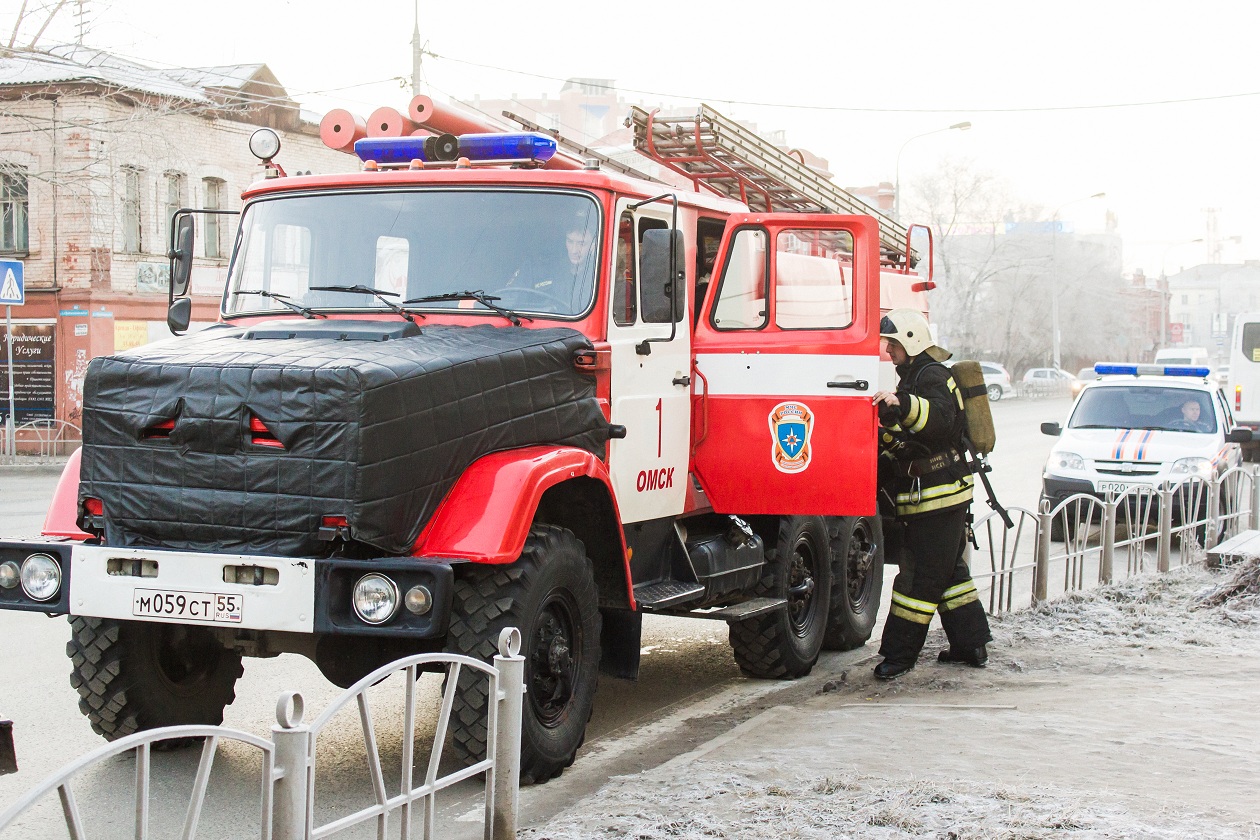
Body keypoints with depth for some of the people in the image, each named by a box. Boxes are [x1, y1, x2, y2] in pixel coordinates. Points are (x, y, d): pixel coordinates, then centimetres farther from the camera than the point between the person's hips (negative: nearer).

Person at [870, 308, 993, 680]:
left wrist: (901, 403, -47)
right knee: (949, 572, 15)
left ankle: (899, 653, -5)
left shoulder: (932, 376, -12)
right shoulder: (914, 377, 21)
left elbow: (941, 417, -34)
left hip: (937, 496, -11)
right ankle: (971, 646, 21)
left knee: (920, 576, -7)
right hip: (941, 496, 11)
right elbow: (903, 439, 31)